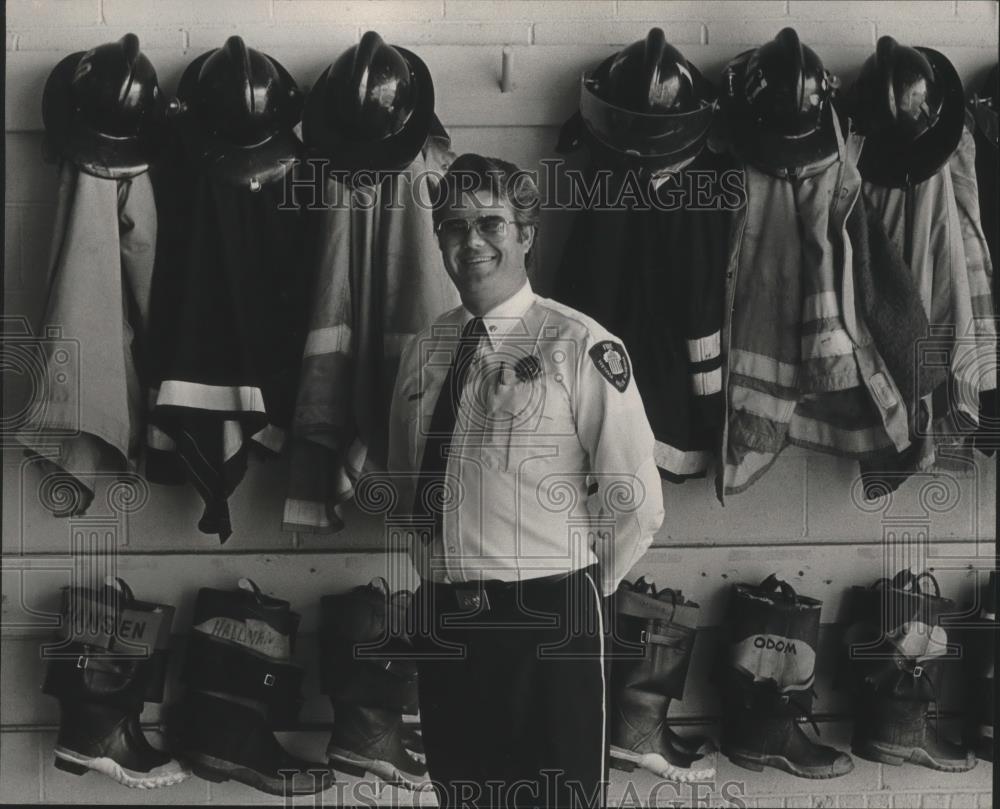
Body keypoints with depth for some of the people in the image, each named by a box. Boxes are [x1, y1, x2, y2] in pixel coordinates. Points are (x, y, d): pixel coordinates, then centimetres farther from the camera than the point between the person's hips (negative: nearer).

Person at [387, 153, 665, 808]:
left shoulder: (578, 346, -10)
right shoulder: (423, 352, 8)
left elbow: (637, 502, -10)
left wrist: (575, 590, 2)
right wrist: (446, 578, 13)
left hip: (545, 623, -5)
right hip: (442, 622, 5)